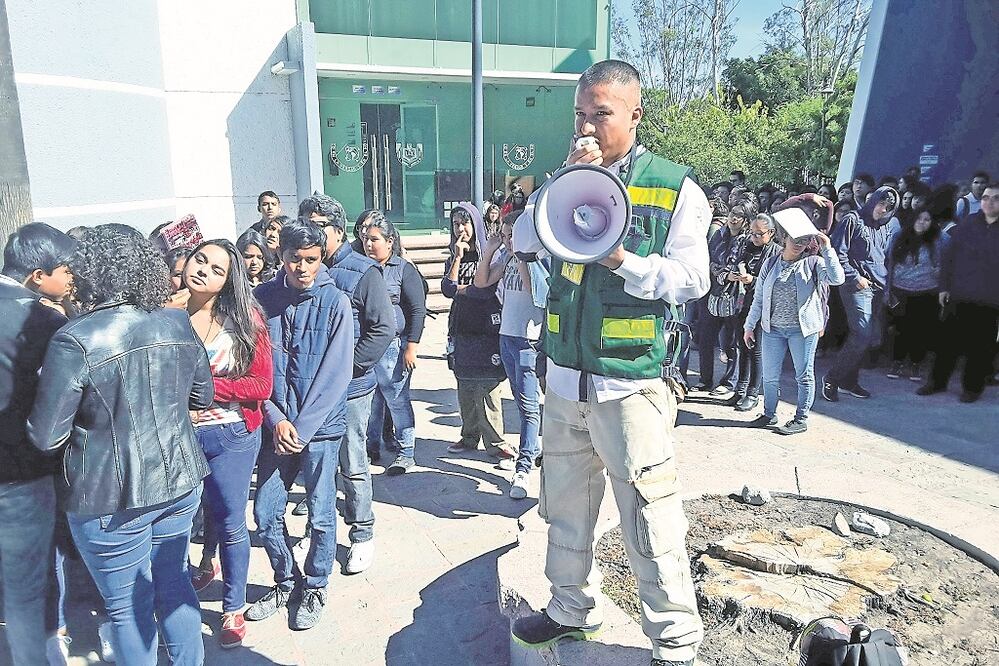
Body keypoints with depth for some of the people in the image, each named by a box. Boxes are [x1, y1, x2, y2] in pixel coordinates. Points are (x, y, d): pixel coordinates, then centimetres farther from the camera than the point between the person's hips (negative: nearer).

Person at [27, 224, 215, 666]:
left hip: (111, 501, -5)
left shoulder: (75, 341, -19)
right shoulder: (178, 324, -3)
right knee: (174, 583, 23)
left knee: (128, 607, 14)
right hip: (179, 481, 5)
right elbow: (203, 397, 8)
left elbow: (45, 436, -15)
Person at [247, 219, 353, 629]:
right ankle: (286, 583, 33)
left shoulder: (335, 302, -10)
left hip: (321, 425, -3)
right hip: (276, 425, 3)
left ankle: (314, 589, 30)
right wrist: (276, 420, -10)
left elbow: (336, 373, -12)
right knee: (265, 513, 9)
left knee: (321, 515, 7)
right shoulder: (262, 298, -2)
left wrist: (302, 428, -14)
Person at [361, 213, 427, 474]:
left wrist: (411, 347, -11)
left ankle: (406, 452, 11)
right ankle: (372, 445, 29)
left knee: (397, 399, 0)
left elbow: (418, 310, -6)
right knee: (370, 399, 13)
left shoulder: (404, 270, -3)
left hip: (392, 346, -5)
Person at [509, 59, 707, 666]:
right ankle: (573, 609, 38)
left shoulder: (676, 188, -2)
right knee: (566, 508, 18)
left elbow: (693, 279, -7)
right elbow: (523, 241, -1)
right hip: (565, 378, 5)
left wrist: (625, 260, -21)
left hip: (630, 384, -5)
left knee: (652, 524, 1)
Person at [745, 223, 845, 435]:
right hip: (772, 328, 3)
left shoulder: (812, 263, -1)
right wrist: (749, 326, 9)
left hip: (802, 329, -3)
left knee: (804, 375, 6)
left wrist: (827, 250, -20)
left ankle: (801, 419, 18)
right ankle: (769, 414, 25)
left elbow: (837, 278, -19)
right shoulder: (771, 263, 7)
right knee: (769, 376, 8)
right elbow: (759, 297, 10)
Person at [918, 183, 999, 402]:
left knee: (981, 345, 7)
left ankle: (972, 386, 19)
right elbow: (949, 257, 6)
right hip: (960, 296, 1)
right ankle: (938, 381, 19)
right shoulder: (966, 227, 4)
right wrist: (944, 287, 1)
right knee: (950, 341, 8)